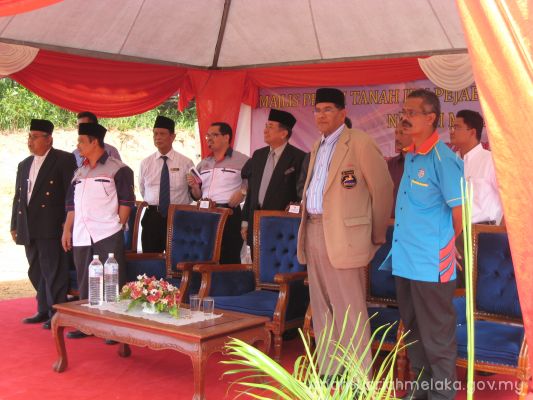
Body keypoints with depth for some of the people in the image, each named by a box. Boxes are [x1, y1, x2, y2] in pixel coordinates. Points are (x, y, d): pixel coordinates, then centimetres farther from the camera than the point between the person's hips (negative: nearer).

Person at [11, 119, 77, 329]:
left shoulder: (64, 160, -3)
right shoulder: (24, 165, 19)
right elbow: (18, 197, 20)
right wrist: (14, 225, 16)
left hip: (51, 227, -7)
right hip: (29, 229, 7)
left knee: (53, 272, -4)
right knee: (36, 272, 13)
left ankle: (56, 313, 3)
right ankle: (43, 311, 23)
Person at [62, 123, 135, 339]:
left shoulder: (117, 169, -3)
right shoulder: (80, 172, 17)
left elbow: (126, 201, -4)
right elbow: (71, 203, 19)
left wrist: (117, 226, -8)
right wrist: (67, 230, 14)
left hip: (108, 235, -6)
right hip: (81, 236, 7)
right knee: (84, 281, 13)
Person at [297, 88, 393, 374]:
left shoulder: (359, 143, -8)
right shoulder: (317, 147, 17)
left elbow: (382, 189, -6)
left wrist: (376, 236, 2)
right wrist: (309, 226, 18)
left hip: (343, 237, -8)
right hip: (314, 231, 8)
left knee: (349, 312, -6)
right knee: (322, 310, 13)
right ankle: (329, 371, 24)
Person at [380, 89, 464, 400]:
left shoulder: (443, 159, -14)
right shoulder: (410, 157, 11)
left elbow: (459, 210, -11)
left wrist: (446, 247, 1)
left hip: (431, 265, -8)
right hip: (405, 261, 8)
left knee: (437, 338, 3)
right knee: (414, 332, 18)